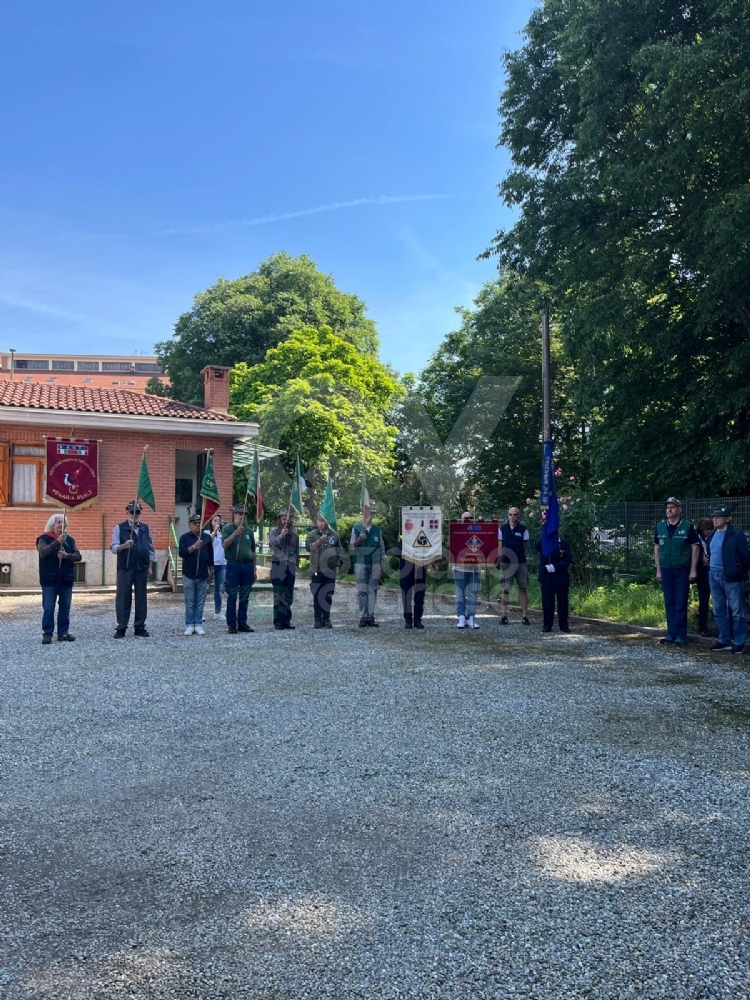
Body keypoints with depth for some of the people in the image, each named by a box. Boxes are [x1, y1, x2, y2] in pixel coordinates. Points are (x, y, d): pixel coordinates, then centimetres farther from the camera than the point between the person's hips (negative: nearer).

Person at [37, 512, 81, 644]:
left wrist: (66, 555, -16)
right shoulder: (44, 538, 0)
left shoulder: (70, 539, 10)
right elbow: (43, 553, -18)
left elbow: (78, 556, 3)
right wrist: (57, 542, -28)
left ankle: (63, 632, 13)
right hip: (49, 579, -4)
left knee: (65, 607, 6)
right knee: (48, 608, -3)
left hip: (66, 579, 4)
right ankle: (47, 633, 3)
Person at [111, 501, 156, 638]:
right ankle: (121, 628, 5)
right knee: (123, 598, -1)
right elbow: (113, 547, -5)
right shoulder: (119, 528, 1)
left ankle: (140, 628, 12)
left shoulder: (145, 528, 11)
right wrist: (124, 546, -25)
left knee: (141, 598, 5)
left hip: (142, 568, 3)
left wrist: (150, 565, 7)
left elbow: (151, 547, 13)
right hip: (125, 568, -3)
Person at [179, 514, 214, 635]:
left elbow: (211, 555, 13)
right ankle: (189, 625, 7)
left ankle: (198, 624, 9)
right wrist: (194, 547, -25)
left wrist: (211, 571, 12)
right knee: (189, 602, 2)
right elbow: (181, 553, -12)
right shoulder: (184, 538, 1)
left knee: (200, 602, 4)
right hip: (188, 575, -2)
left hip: (203, 575, 2)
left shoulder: (207, 537, 8)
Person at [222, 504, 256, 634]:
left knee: (244, 597, 8)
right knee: (232, 596, -2)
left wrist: (254, 568, 15)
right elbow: (224, 545, -15)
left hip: (248, 565, 4)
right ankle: (231, 624, 3)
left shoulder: (249, 530, 14)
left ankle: (242, 623, 14)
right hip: (234, 565, -4)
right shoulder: (227, 528, 1)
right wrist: (236, 533, -26)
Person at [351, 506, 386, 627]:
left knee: (373, 590, 2)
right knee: (362, 590, -2)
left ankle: (371, 617, 5)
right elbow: (352, 546, 1)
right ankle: (363, 617, 2)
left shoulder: (377, 529, 9)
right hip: (360, 563, -2)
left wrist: (382, 562, 6)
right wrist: (359, 539, -18)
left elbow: (382, 546, 11)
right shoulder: (356, 528, 3)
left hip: (374, 563, 2)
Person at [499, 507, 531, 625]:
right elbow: (500, 545, 8)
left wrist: (518, 556, 3)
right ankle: (504, 616, 4)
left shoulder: (523, 529, 2)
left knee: (523, 589, 2)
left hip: (521, 563, 1)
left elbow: (525, 546, 9)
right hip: (506, 563, 0)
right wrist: (503, 558, 1)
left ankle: (524, 616, 7)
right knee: (505, 589, -1)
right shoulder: (502, 528, 3)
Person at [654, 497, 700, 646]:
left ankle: (680, 635, 4)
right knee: (669, 603, 7)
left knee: (681, 604, -1)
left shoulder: (687, 526, -4)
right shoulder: (660, 527, 7)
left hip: (682, 570, -3)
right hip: (666, 570, 3)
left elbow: (695, 548, -2)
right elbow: (657, 548, 12)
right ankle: (671, 634, 13)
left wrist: (693, 570, -6)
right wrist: (658, 570, 8)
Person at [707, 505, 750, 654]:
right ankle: (724, 641, 20)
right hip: (714, 576, 7)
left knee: (736, 611, 0)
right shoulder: (713, 535, 11)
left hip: (731, 577, -7)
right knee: (719, 611, 11)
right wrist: (711, 570, 14)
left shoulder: (736, 535, -9)